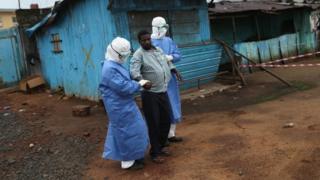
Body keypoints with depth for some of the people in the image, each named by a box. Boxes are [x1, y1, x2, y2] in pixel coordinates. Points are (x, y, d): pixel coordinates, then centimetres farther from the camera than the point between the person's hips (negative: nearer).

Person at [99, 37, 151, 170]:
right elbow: (123, 87, -27)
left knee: (131, 130, 21)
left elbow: (126, 80, 16)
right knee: (128, 132, 2)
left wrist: (140, 83, 1)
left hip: (124, 105, 11)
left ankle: (131, 156, 36)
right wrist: (139, 84, -13)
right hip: (120, 107, -11)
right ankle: (127, 161, 18)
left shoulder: (115, 65, 9)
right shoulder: (110, 69, -25)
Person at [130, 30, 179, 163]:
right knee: (154, 124, 0)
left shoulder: (158, 50, 11)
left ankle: (160, 147, 33)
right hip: (150, 94, -7)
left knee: (166, 120, 15)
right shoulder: (139, 54, -12)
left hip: (163, 92, 7)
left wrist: (174, 70, 24)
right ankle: (155, 153, 14)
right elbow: (134, 70, -29)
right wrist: (141, 80, -46)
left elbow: (167, 62, 31)